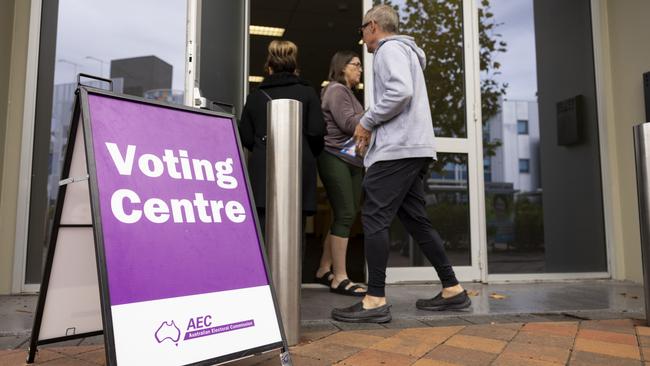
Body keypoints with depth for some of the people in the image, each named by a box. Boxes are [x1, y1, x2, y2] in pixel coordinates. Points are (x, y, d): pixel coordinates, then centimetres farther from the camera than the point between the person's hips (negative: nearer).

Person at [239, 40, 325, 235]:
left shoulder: (255, 96, 11)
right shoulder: (307, 93, 6)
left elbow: (246, 138, 6)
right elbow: (316, 131, -4)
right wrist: (311, 153, 14)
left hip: (262, 172, 1)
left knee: (263, 229, 2)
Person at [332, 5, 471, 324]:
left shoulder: (389, 49, -2)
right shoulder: (404, 50, 29)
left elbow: (400, 91, -21)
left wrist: (367, 121, -11)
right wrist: (375, 130, 18)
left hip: (398, 149, -10)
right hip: (413, 148, 10)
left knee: (374, 218, -10)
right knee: (415, 219, 10)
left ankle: (375, 300, -8)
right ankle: (452, 289, 15)